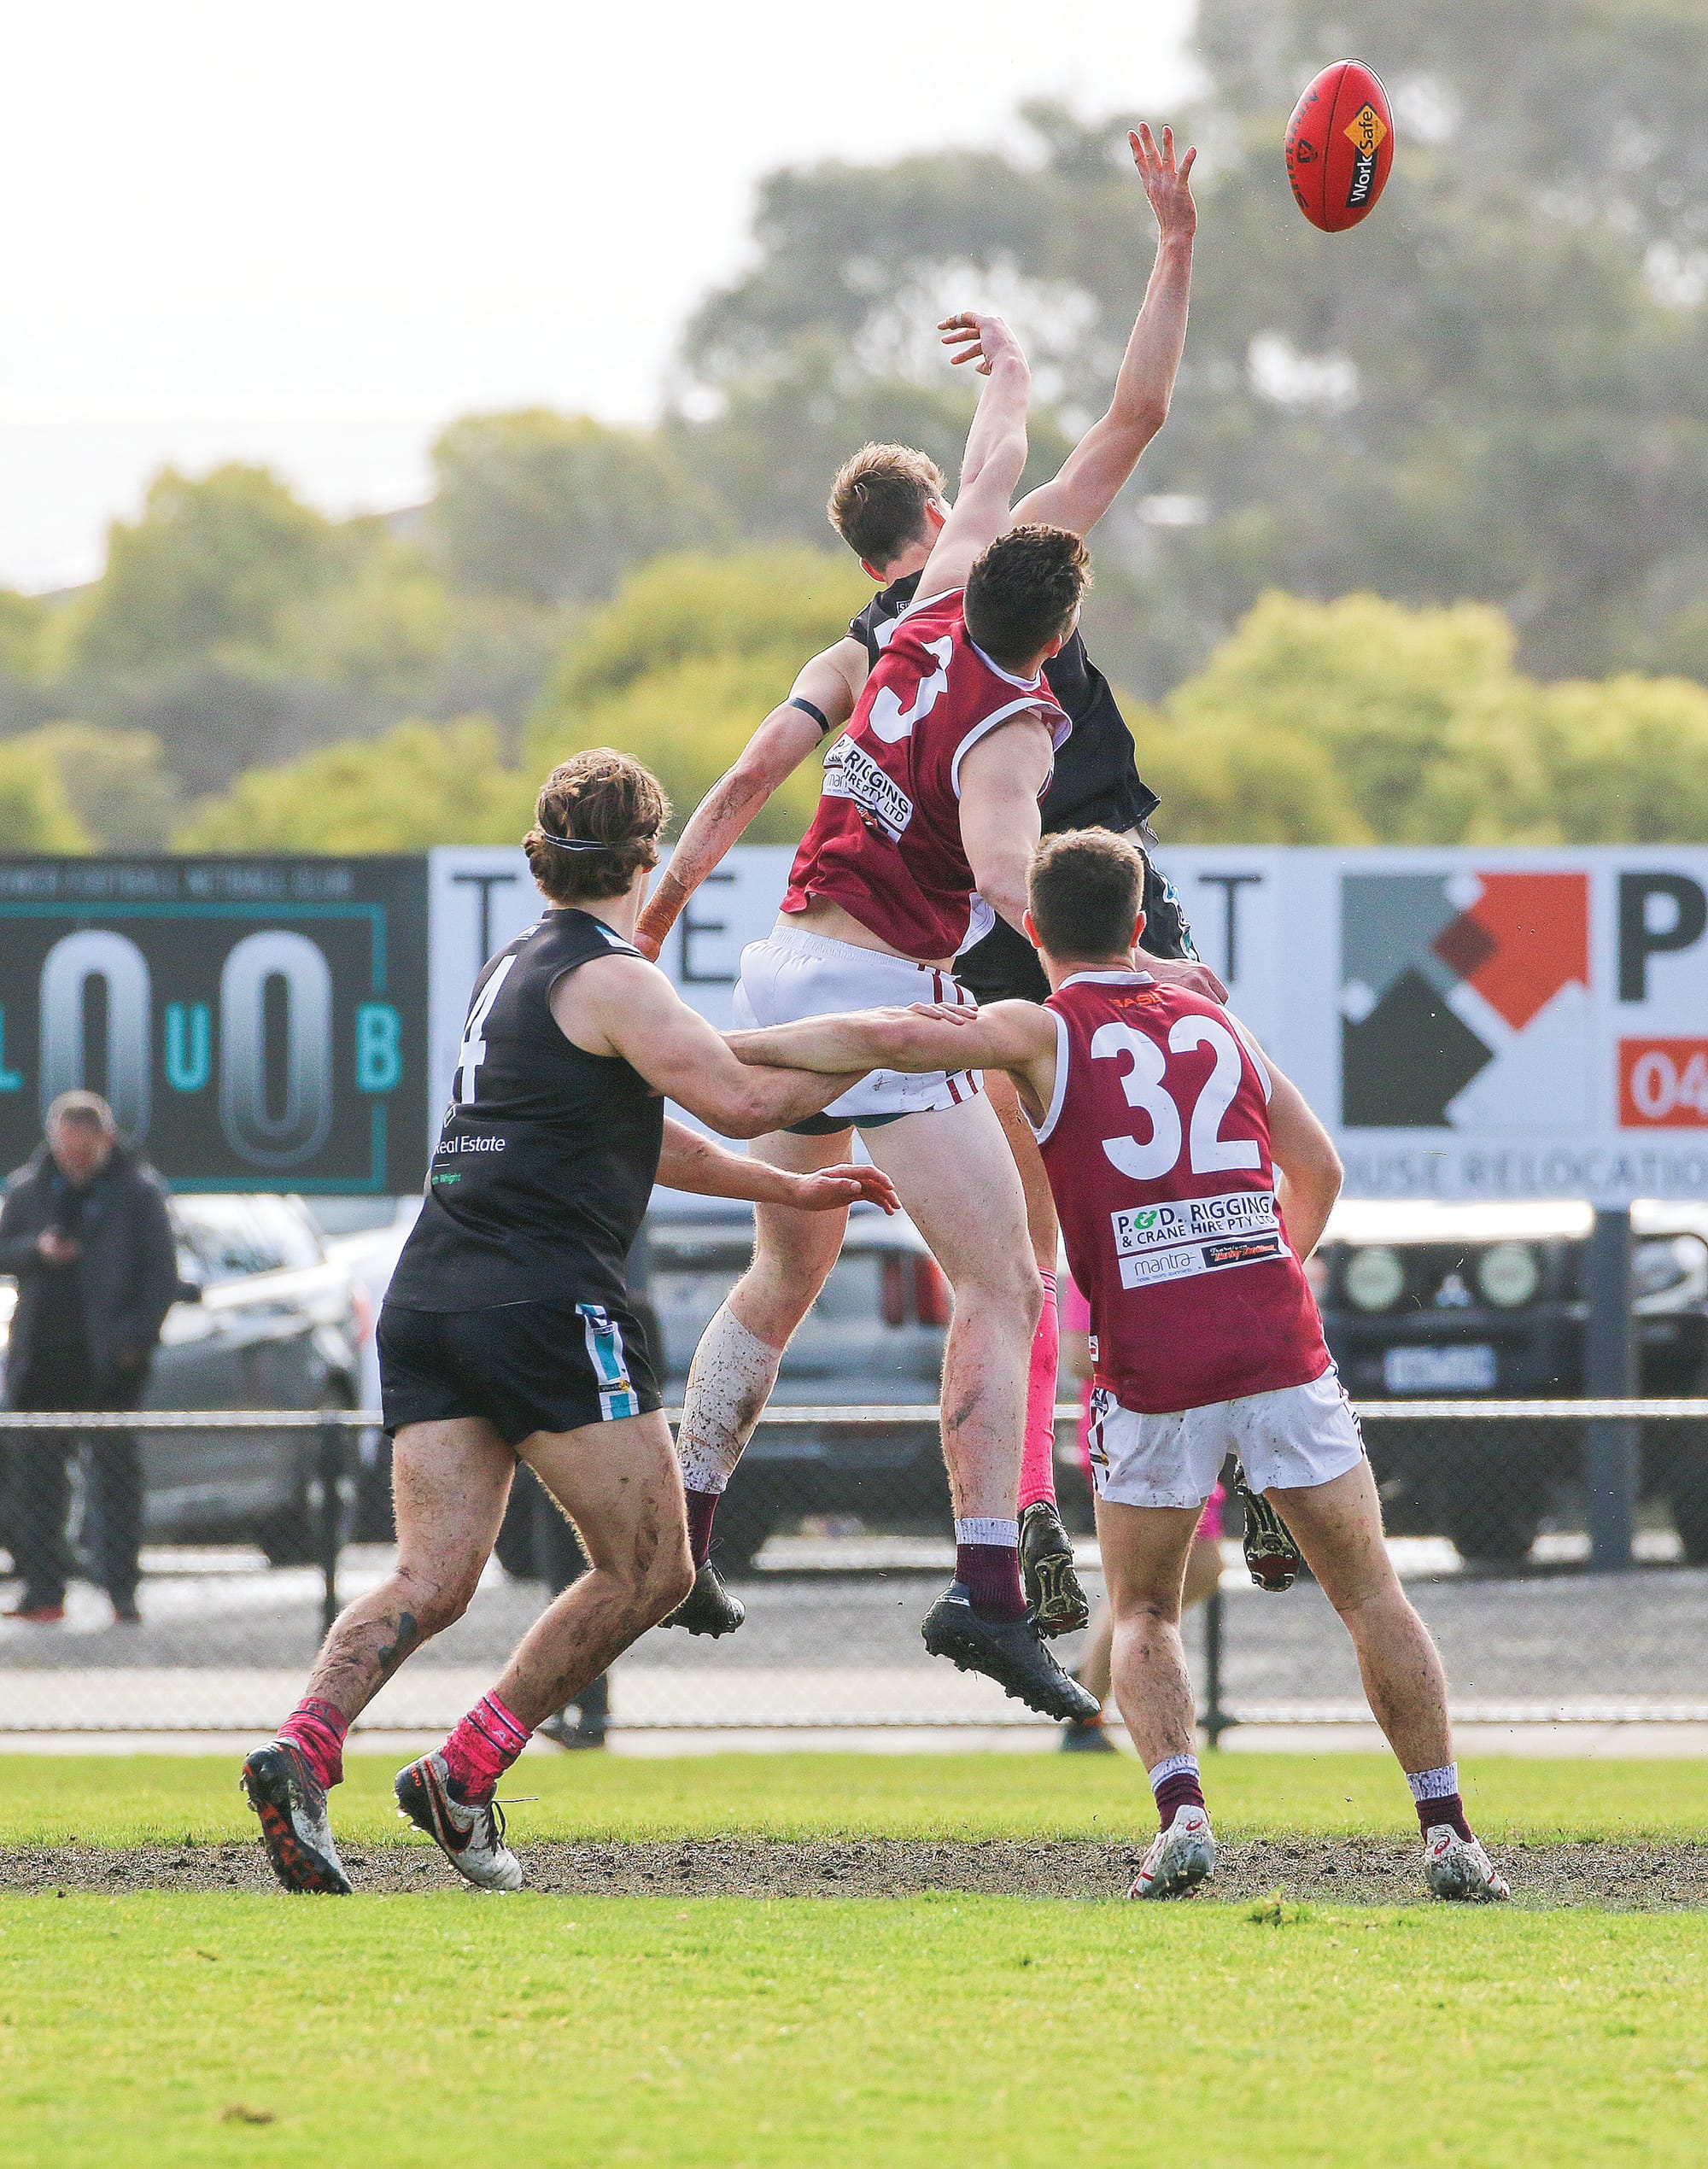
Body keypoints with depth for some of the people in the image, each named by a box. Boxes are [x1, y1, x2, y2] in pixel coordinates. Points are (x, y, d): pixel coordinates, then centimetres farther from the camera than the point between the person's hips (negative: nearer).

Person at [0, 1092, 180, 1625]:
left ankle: (121, 1590, 1)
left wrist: (137, 1335, -12)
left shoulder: (138, 1190, 1)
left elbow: (161, 1274, 0)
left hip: (111, 1360, -3)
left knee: (116, 1470, -2)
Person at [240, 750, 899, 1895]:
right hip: (548, 1304, -8)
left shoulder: (513, 969, 23)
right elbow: (742, 1100, -14)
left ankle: (304, 1748, -26)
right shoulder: (609, 979, -5)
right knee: (648, 1572, 2)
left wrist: (789, 1189, 35)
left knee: (432, 1578, -2)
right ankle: (465, 1774, -3)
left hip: (429, 1303, 8)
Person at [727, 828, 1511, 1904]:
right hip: (1281, 1351, 2)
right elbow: (1318, 1170, 23)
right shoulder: (1215, 1023, 16)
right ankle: (1449, 1832, 6)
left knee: (1144, 1613, 15)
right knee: (1371, 1592, 11)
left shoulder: (1047, 1033, 3)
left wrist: (735, 1047, -4)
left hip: (1153, 1371, -2)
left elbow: (900, 1038, -11)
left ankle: (1183, 1812, -7)